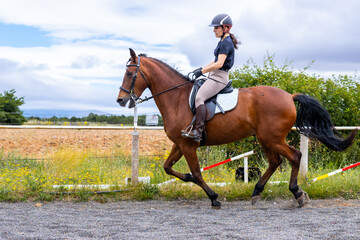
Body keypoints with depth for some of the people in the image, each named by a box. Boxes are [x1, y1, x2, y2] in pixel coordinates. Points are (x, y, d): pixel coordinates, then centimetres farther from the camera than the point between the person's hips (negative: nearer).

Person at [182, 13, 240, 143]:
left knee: (199, 97, -26)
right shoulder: (223, 42, 19)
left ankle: (197, 132, -34)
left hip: (219, 77, -11)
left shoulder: (226, 43, -12)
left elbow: (219, 64, -21)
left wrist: (201, 72, -19)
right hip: (215, 76, 11)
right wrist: (201, 69, 18)